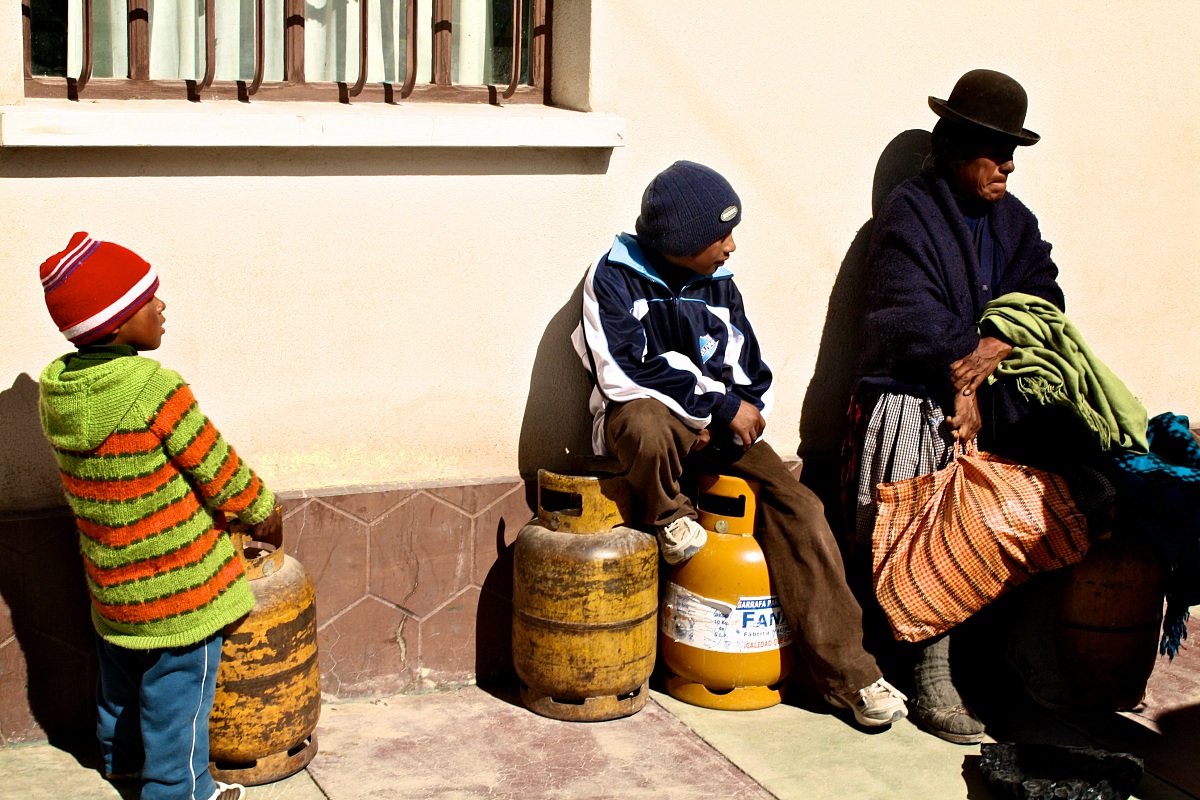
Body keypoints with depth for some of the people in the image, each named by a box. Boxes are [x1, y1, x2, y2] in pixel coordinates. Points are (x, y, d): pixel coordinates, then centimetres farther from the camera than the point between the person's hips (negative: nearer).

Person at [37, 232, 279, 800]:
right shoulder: (156, 390, -27)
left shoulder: (56, 392, -5)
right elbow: (217, 470, -18)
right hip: (178, 581, -7)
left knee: (122, 677, 27)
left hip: (110, 581, 7)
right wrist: (263, 510, 1)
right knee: (177, 689, 11)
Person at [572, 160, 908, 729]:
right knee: (648, 422, -42)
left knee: (799, 508, -16)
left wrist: (725, 420, -12)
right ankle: (668, 514, -8)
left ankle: (846, 673, -12)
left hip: (718, 422, 4)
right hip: (643, 416, -4)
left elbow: (750, 378, 9)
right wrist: (719, 406, -20)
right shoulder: (615, 277, -9)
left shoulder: (717, 284, 7)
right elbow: (625, 373, -20)